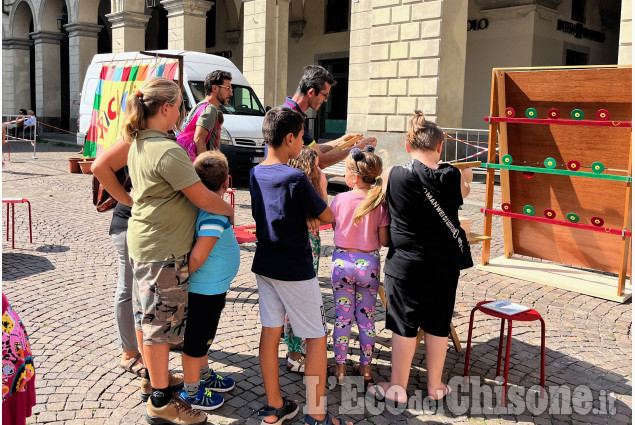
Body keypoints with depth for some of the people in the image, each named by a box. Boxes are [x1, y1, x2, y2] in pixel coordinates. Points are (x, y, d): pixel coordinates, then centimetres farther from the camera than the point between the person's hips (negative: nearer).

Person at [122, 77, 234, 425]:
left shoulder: (138, 143, 8)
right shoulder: (167, 151, -23)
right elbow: (203, 198, -22)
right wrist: (229, 209, -4)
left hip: (143, 240, 10)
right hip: (164, 249, -10)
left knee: (146, 315, 20)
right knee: (161, 321, 0)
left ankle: (153, 375, 38)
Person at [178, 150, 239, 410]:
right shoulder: (215, 215, -28)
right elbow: (197, 256, -32)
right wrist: (184, 275, -16)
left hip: (209, 288, 9)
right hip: (205, 291, -9)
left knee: (203, 336, 25)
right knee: (196, 339, 9)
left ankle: (204, 376, 44)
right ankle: (191, 391, 26)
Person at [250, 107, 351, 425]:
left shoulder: (255, 173, 1)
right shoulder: (296, 178, -20)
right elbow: (327, 216, -12)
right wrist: (320, 189, 8)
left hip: (264, 265, 7)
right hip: (295, 271, -7)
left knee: (270, 332, 13)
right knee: (317, 338, 5)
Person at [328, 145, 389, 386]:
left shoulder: (340, 199, -9)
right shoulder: (380, 203, -11)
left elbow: (334, 227, 4)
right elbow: (384, 241, -9)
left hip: (342, 261, 0)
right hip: (368, 263, 0)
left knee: (342, 316, 11)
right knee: (366, 317, 13)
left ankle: (340, 368, 20)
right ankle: (365, 368, 23)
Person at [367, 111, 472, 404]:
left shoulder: (392, 176, -13)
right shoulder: (456, 177, -7)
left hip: (404, 264, -2)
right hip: (443, 267, 2)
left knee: (404, 325, 10)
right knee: (438, 325, 15)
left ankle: (398, 387, 22)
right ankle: (435, 386, 29)